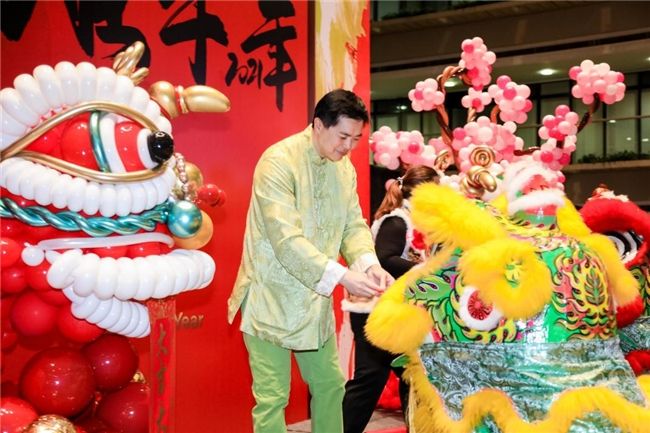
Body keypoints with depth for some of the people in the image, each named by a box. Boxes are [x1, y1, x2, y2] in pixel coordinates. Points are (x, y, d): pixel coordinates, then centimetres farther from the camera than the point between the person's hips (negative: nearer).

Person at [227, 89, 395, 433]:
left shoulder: (344, 167, 4)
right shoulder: (278, 161, -19)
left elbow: (354, 224, 3)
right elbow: (287, 240, -27)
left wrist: (370, 265, -17)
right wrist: (343, 276, -31)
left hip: (315, 299, 7)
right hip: (272, 298, -7)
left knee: (330, 384, 16)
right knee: (272, 398, 0)